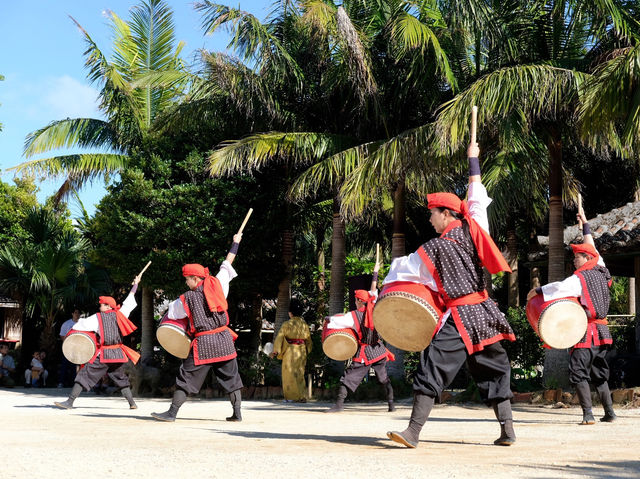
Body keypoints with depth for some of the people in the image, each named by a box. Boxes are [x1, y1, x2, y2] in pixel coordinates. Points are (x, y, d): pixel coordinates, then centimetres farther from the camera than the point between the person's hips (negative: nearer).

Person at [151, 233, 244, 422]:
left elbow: (171, 313, 15)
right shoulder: (217, 284, 6)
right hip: (224, 339, 3)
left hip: (203, 343, -3)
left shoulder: (187, 298, 1)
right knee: (231, 377, 11)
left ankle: (172, 412, 1)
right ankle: (237, 412, 8)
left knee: (187, 377, 1)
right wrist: (236, 242, 29)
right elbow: (227, 264, 17)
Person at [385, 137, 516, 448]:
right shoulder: (473, 230, 6)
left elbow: (404, 269, 7)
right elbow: (476, 198, 20)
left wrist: (386, 284, 26)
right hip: (484, 313, 6)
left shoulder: (436, 248, -5)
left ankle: (413, 431, -16)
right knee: (493, 370, 13)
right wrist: (473, 159, 29)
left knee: (432, 370, -9)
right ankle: (507, 430, 13)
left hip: (458, 318, -6)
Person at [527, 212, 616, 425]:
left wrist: (537, 291, -12)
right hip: (602, 332, 8)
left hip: (586, 333, -8)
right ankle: (609, 413, 13)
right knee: (599, 374, 15)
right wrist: (585, 227, 36)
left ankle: (588, 414, -14)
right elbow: (592, 249, 26)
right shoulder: (601, 272, 11)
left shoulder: (580, 278, -11)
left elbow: (560, 288, -25)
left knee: (578, 372, -6)